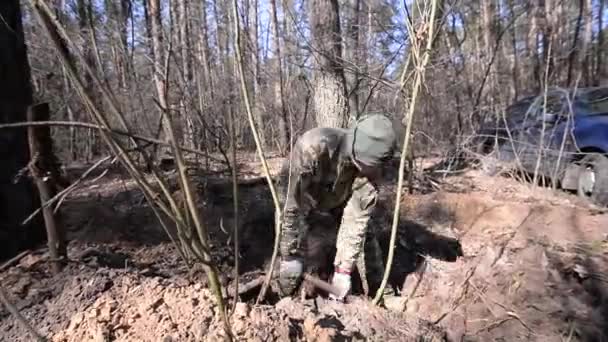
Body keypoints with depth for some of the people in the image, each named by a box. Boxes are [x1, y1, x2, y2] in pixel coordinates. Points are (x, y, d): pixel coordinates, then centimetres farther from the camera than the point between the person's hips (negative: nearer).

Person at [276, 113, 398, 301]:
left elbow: (356, 218, -25)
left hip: (337, 200, 4)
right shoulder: (313, 147, -43)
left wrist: (343, 270, -25)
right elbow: (292, 205, -38)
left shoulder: (370, 165, -29)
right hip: (297, 198, -3)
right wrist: (289, 256, -32)